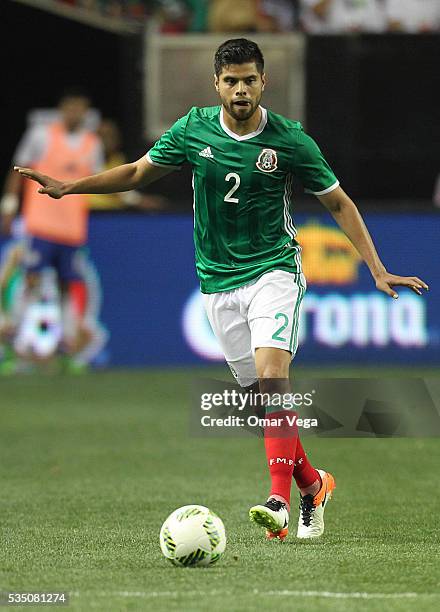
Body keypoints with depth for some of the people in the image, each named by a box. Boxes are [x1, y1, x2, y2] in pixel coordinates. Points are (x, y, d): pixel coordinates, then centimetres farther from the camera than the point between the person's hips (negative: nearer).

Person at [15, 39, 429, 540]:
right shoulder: (194, 129, -2)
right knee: (262, 397, 4)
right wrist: (68, 186, 4)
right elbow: (138, 173, 12)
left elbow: (338, 202, 2)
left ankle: (280, 500, -30)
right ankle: (312, 484, 24)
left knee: (272, 378, -23)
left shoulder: (290, 141, -8)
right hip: (219, 282, 4)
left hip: (274, 270, -3)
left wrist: (377, 269, -4)